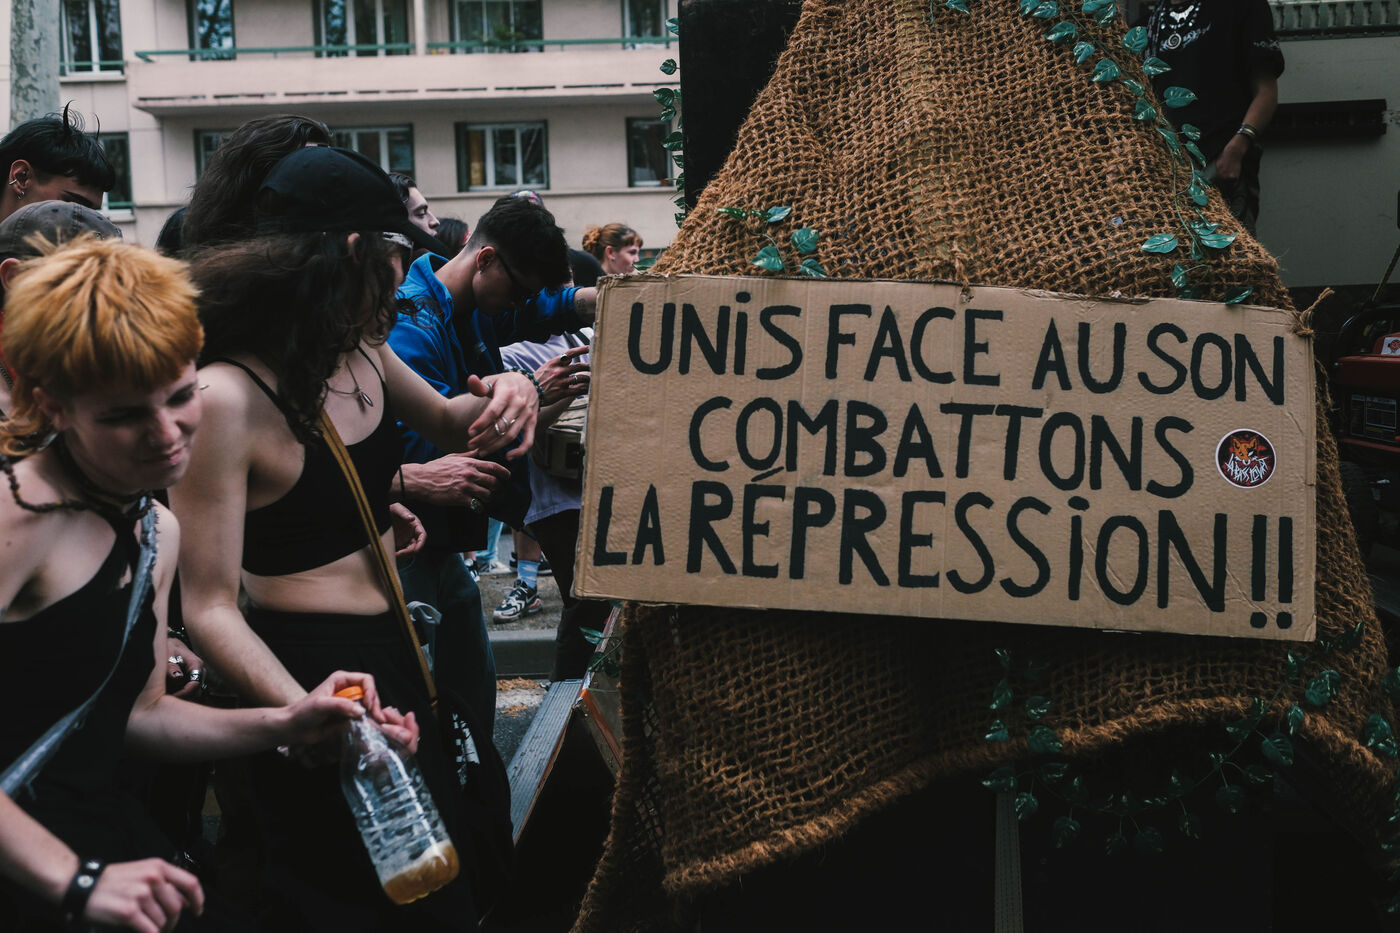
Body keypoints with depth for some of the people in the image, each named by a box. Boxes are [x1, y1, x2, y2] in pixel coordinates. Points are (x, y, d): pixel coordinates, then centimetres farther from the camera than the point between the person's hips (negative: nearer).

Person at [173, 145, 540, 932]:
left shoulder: (359, 350, 1)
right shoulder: (227, 396, -23)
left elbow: (442, 421, 21)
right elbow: (210, 606, -23)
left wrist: (501, 396, -3)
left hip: (393, 652, 8)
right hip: (314, 667, -8)